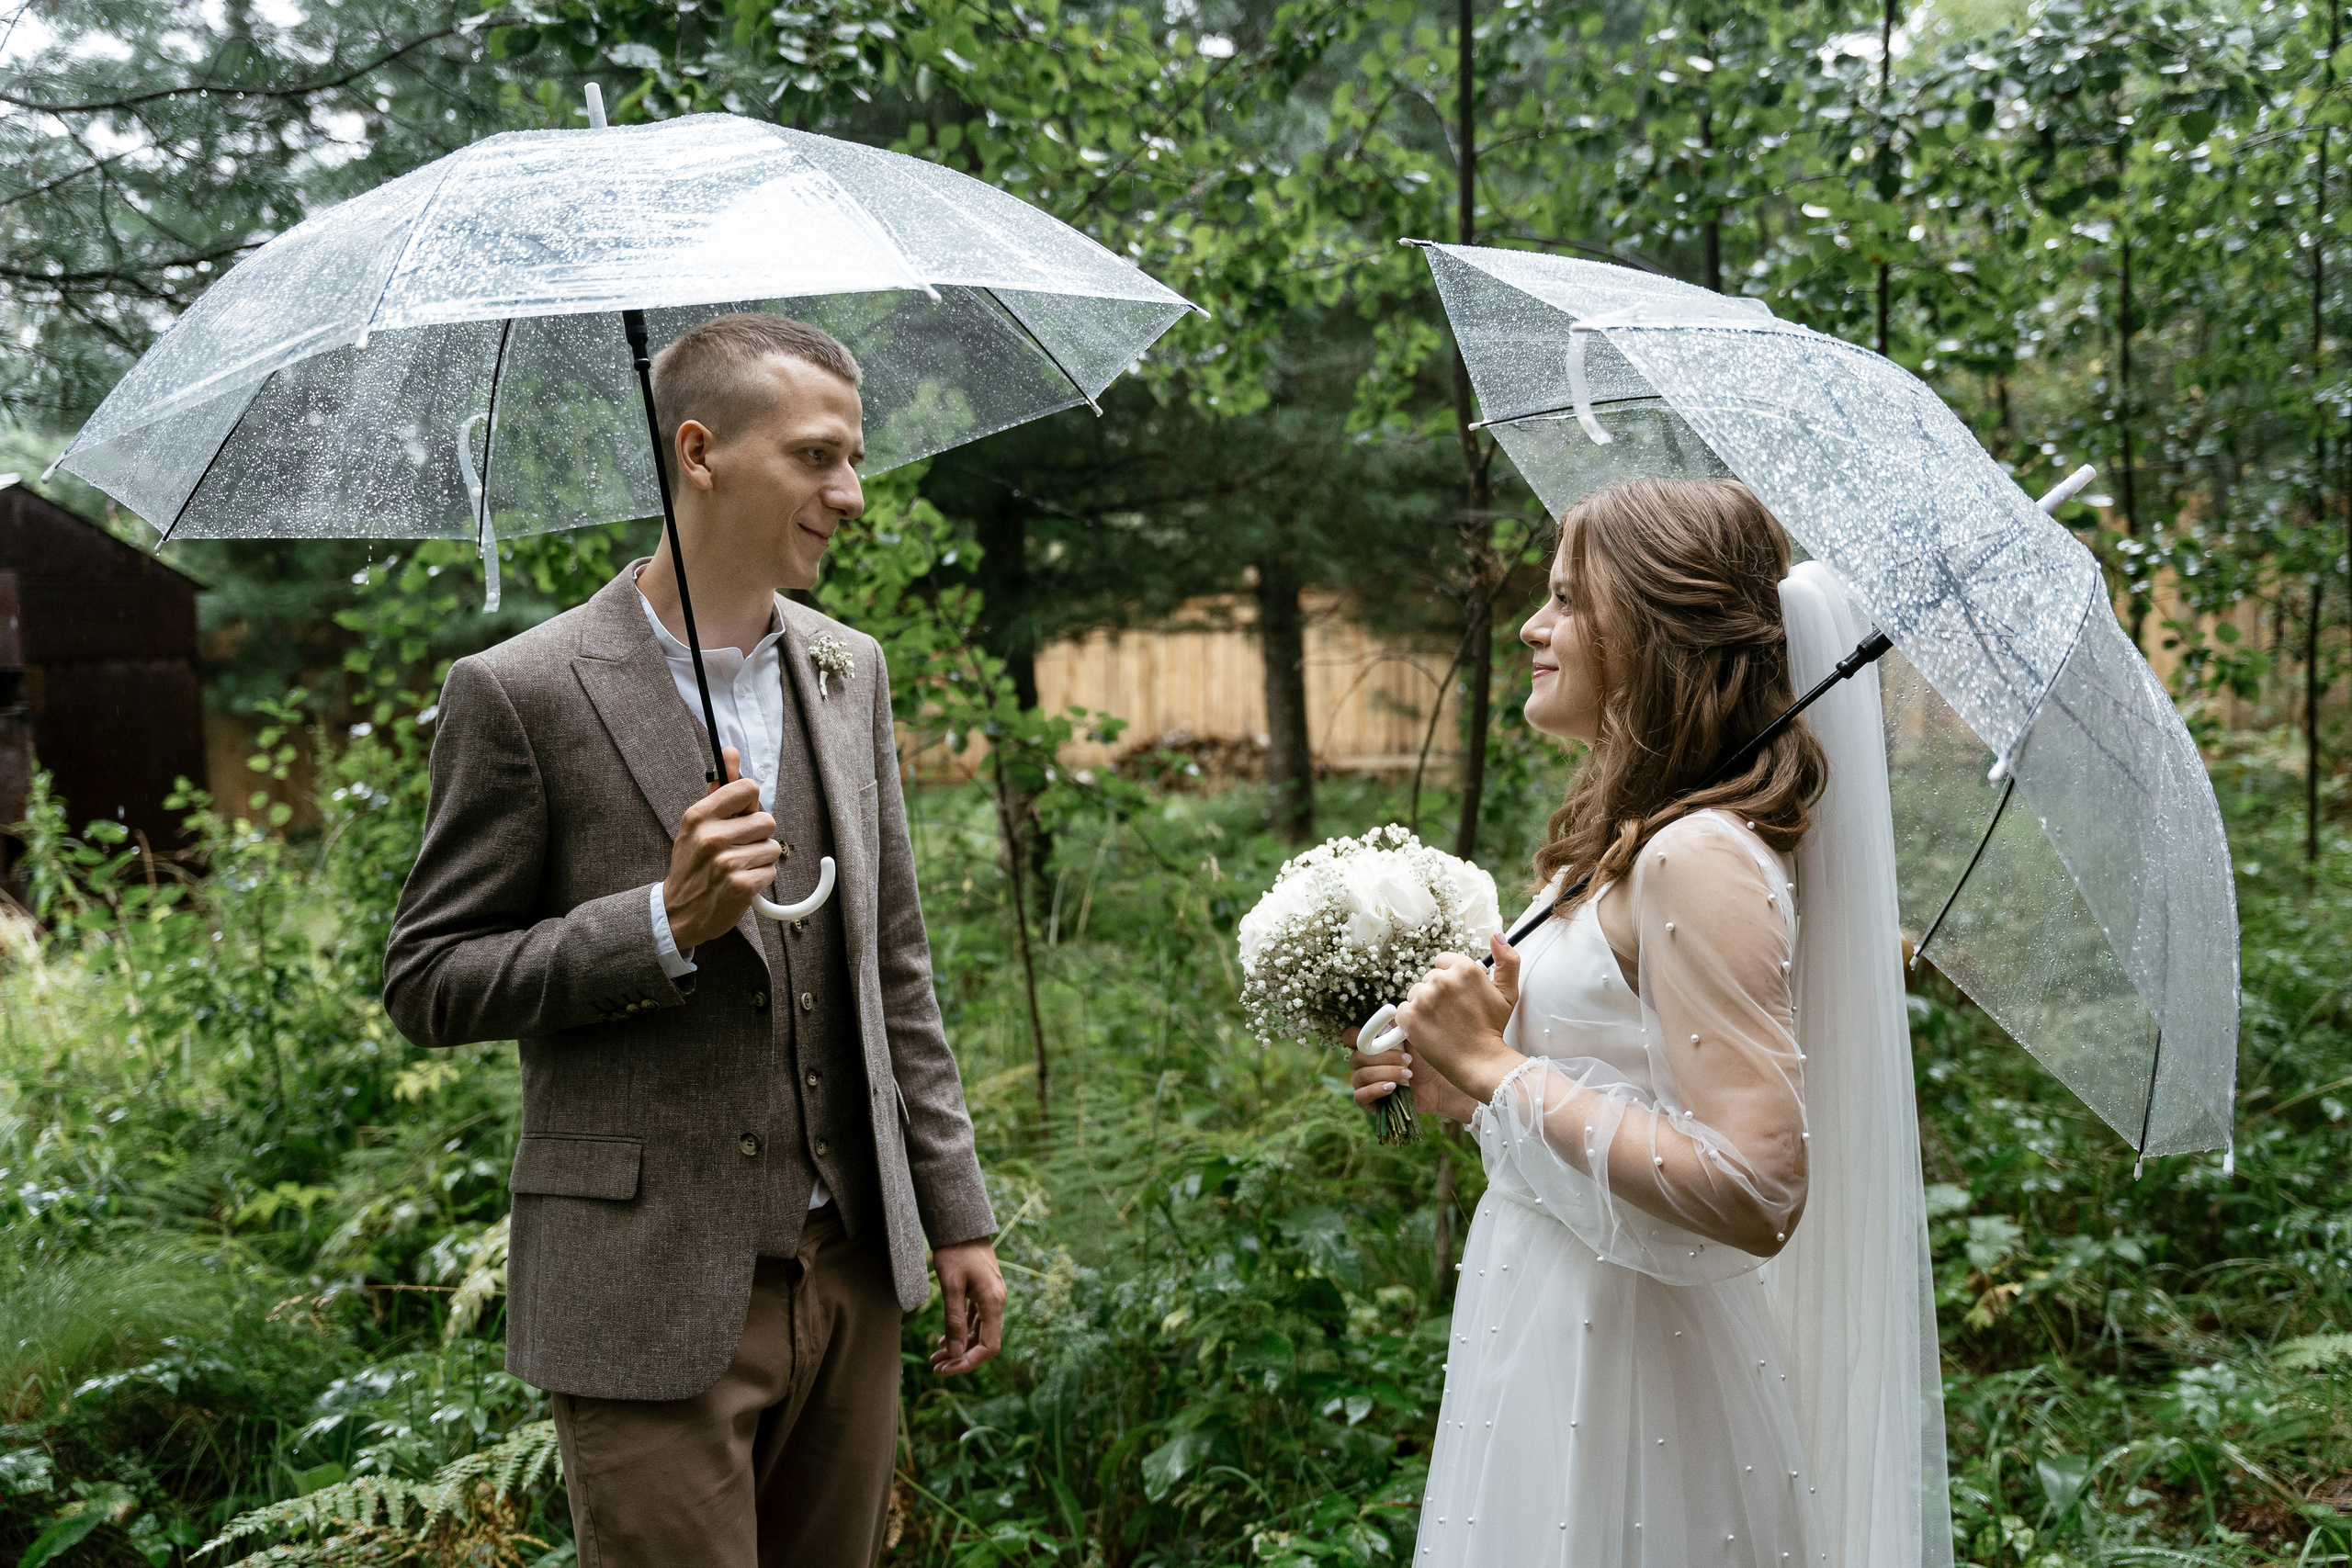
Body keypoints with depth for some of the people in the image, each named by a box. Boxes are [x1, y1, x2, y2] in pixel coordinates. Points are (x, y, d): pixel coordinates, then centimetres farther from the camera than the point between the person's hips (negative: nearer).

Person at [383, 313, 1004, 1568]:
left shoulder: (850, 673, 8)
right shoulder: (522, 693, -9)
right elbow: (428, 984, -6)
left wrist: (957, 1214, 10)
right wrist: (665, 922, -20)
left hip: (850, 1275, 6)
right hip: (654, 1301, -5)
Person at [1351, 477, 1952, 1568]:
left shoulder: (1700, 857, -21)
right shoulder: (1613, 845, 9)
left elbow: (1754, 1192, -28)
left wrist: (1495, 1069, -22)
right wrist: (1456, 1089, 4)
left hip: (1627, 1354, -9)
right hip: (1550, 1334, 9)